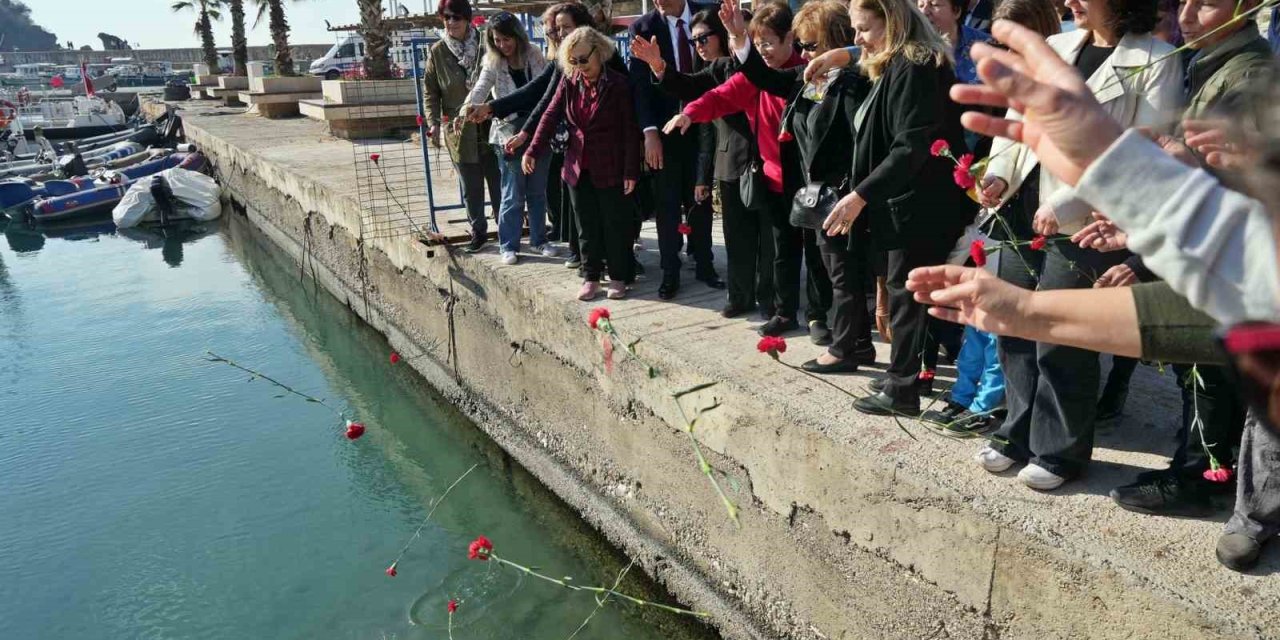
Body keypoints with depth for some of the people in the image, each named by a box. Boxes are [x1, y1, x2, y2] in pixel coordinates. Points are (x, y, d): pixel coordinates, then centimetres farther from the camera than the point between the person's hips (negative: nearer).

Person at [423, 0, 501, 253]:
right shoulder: (437, 52, 0)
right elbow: (430, 91, 4)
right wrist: (434, 123, -8)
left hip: (489, 126, -1)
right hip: (458, 130, 1)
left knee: (498, 183, 5)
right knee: (471, 187, 9)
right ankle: (478, 231, 22)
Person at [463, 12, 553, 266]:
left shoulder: (534, 56, 2)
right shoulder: (493, 63, -5)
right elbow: (481, 89, -21)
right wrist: (467, 108, -40)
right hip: (509, 133, -2)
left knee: (538, 191, 11)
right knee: (513, 194, 0)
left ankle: (539, 239, 23)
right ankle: (508, 245, 10)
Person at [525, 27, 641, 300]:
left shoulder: (618, 84, -9)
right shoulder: (569, 82, 3)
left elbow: (630, 129, -9)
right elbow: (551, 115, 2)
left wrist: (631, 170, -13)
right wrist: (533, 151, -8)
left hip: (610, 168, -4)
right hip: (578, 166, 4)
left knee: (615, 224, 4)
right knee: (586, 226, 10)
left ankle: (618, 277, 17)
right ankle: (591, 277, 20)